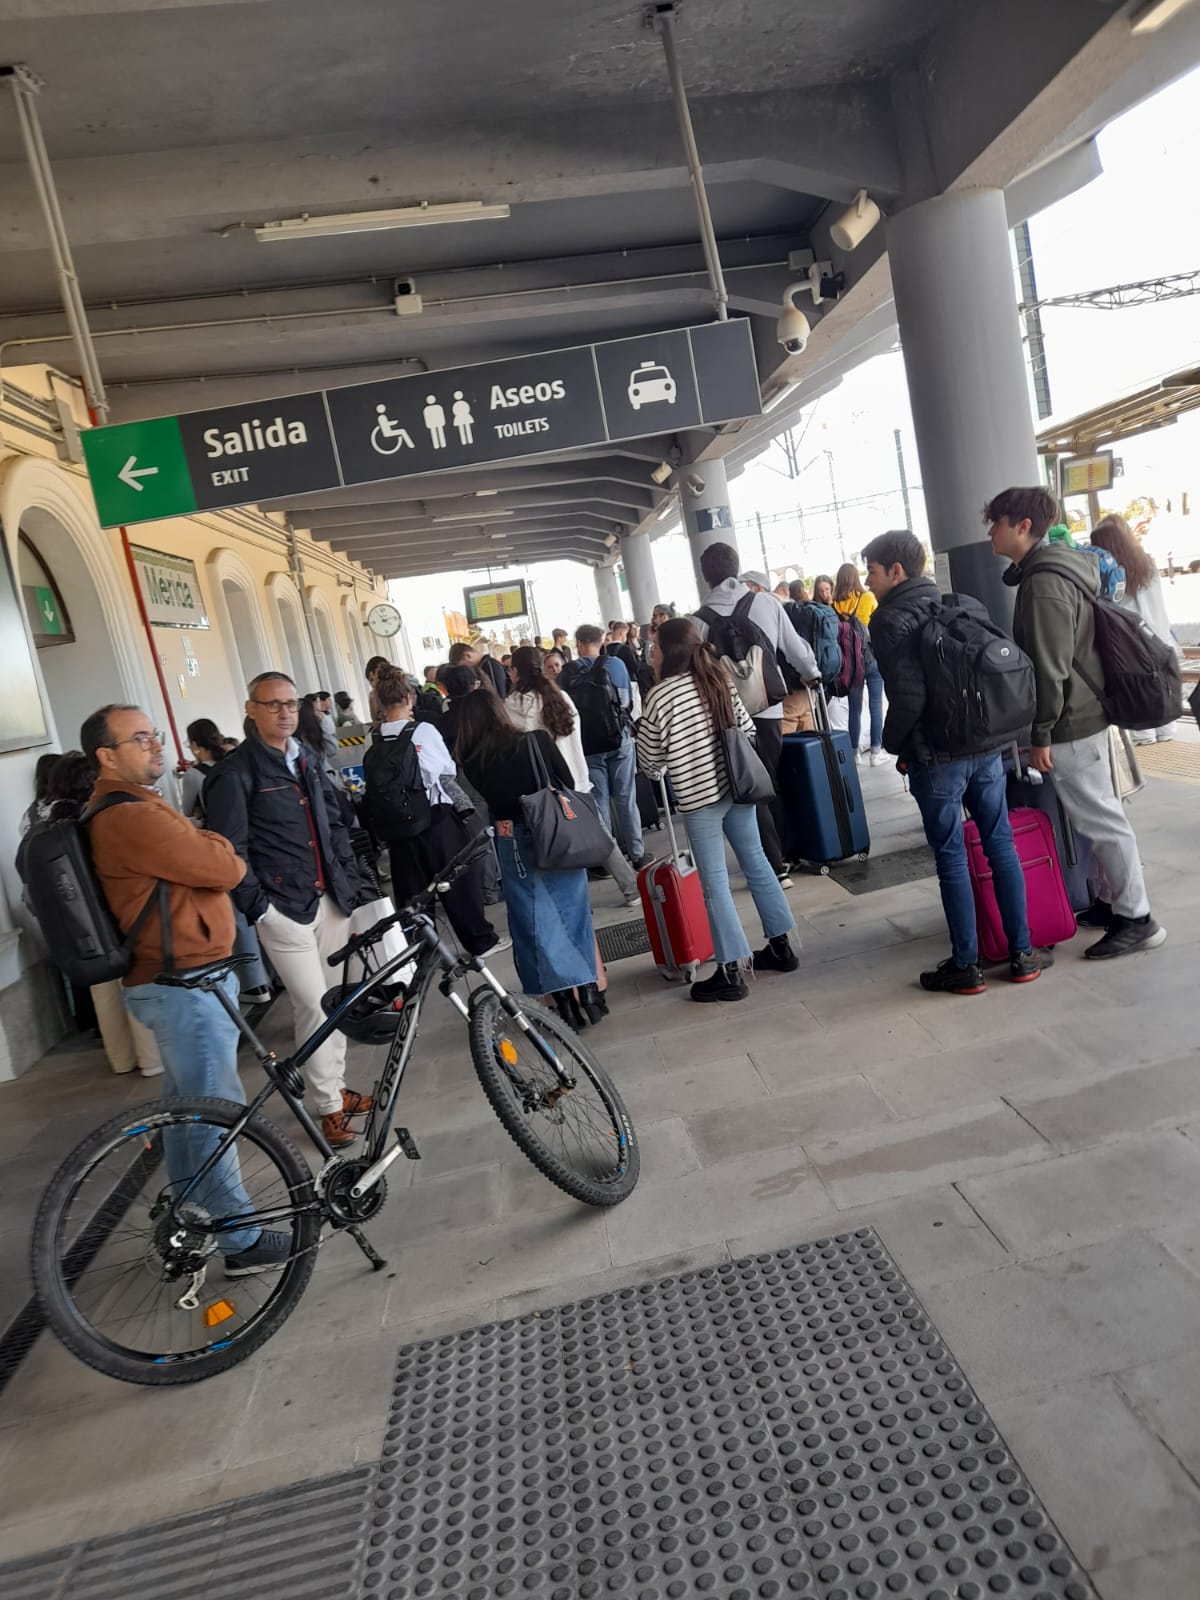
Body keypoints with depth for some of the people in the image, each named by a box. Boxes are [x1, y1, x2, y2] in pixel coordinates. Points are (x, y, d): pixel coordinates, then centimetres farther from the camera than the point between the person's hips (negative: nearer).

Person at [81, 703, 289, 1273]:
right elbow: (226, 869, -22)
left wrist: (205, 847, -7)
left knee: (187, 1107, 22)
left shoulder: (129, 808, 14)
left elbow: (220, 867, 14)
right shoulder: (132, 817, -22)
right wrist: (215, 844, -1)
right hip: (186, 985, -11)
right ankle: (242, 1242, 12)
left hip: (177, 980, 11)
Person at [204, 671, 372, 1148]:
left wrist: (349, 880, 13)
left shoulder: (307, 761, 14)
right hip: (284, 907, -7)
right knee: (314, 1007, -4)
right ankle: (329, 1108, 9)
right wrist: (257, 907, -13)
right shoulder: (234, 773, -8)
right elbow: (231, 850, -11)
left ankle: (337, 1087, 28)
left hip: (329, 898, 7)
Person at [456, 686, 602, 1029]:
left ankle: (565, 997, 7)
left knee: (536, 922, 8)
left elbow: (488, 798, 8)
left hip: (512, 843, -1)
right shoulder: (537, 740, -5)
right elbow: (569, 785, 1)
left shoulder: (471, 761, -5)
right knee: (573, 912, 12)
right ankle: (587, 989, 17)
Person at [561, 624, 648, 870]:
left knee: (599, 803, 7)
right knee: (626, 799, 7)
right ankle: (637, 853, 12)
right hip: (619, 740, 0)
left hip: (588, 746, 0)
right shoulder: (616, 664, -1)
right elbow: (629, 702, 4)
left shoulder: (568, 672, -3)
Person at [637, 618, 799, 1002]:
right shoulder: (719, 682, 5)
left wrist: (662, 769, 17)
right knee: (757, 863, 16)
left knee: (715, 883, 0)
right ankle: (781, 946, 27)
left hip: (698, 798, -6)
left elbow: (649, 759, -4)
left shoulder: (660, 696, -12)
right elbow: (748, 730, 11)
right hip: (737, 786, 7)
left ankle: (730, 973, 6)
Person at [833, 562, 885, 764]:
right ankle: (876, 751, 4)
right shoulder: (868, 598, -5)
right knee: (875, 705, 4)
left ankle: (854, 752, 13)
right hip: (872, 657, -2)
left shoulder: (835, 604, -3)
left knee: (854, 708, 9)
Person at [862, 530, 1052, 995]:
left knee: (951, 857, 2)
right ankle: (1022, 954, 18)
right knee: (1000, 845, 11)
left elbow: (908, 696, -18)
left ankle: (966, 965, 10)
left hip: (936, 756, -6)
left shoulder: (890, 621, -9)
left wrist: (893, 744, -3)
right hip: (986, 746, 6)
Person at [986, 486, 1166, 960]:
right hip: (1085, 710, 10)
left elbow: (1050, 667, -23)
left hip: (1070, 720, -10)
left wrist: (1041, 735, -19)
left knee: (1100, 819, -3)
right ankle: (1112, 900, 28)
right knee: (1099, 814, 17)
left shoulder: (1043, 583, -20)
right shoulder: (1057, 569, 13)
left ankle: (1136, 919, 6)